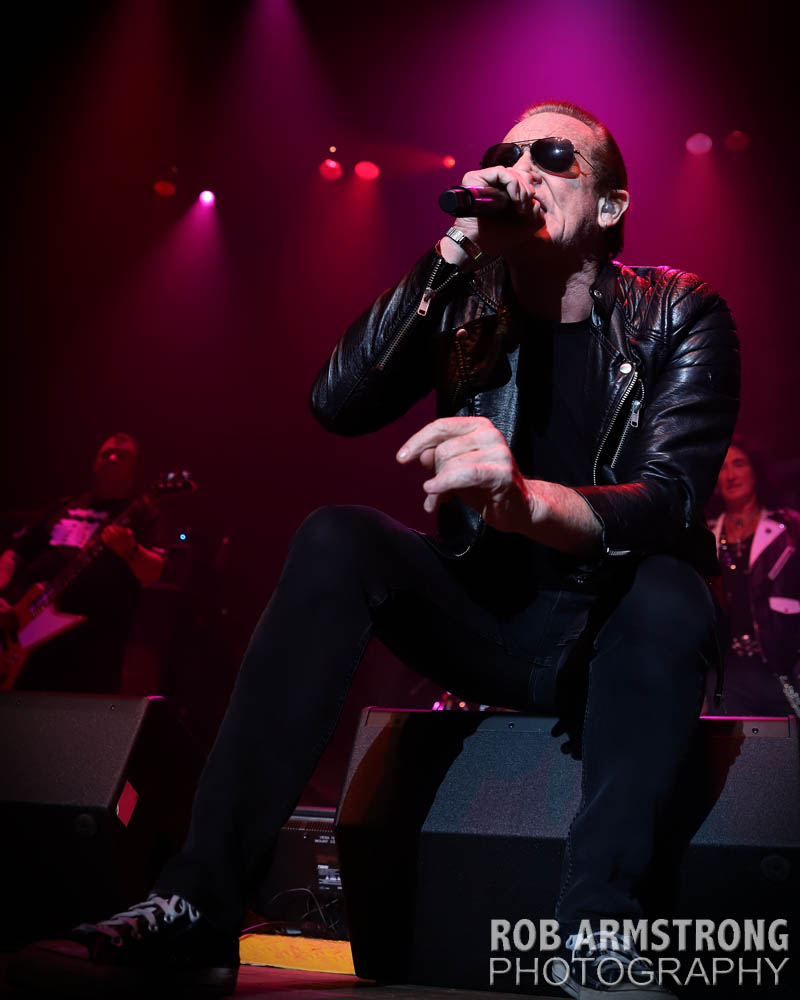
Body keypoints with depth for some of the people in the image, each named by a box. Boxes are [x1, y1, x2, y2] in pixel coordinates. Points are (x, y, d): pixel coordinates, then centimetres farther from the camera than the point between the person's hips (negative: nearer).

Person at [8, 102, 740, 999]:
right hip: (487, 617, 3)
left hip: (615, 639, -2)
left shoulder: (680, 316, -7)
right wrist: (452, 253, -23)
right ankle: (198, 902, -31)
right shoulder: (469, 304, 3)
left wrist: (531, 500, -47)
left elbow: (672, 497, -25)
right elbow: (337, 403, -13)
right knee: (336, 537, -23)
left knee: (672, 589, -35)